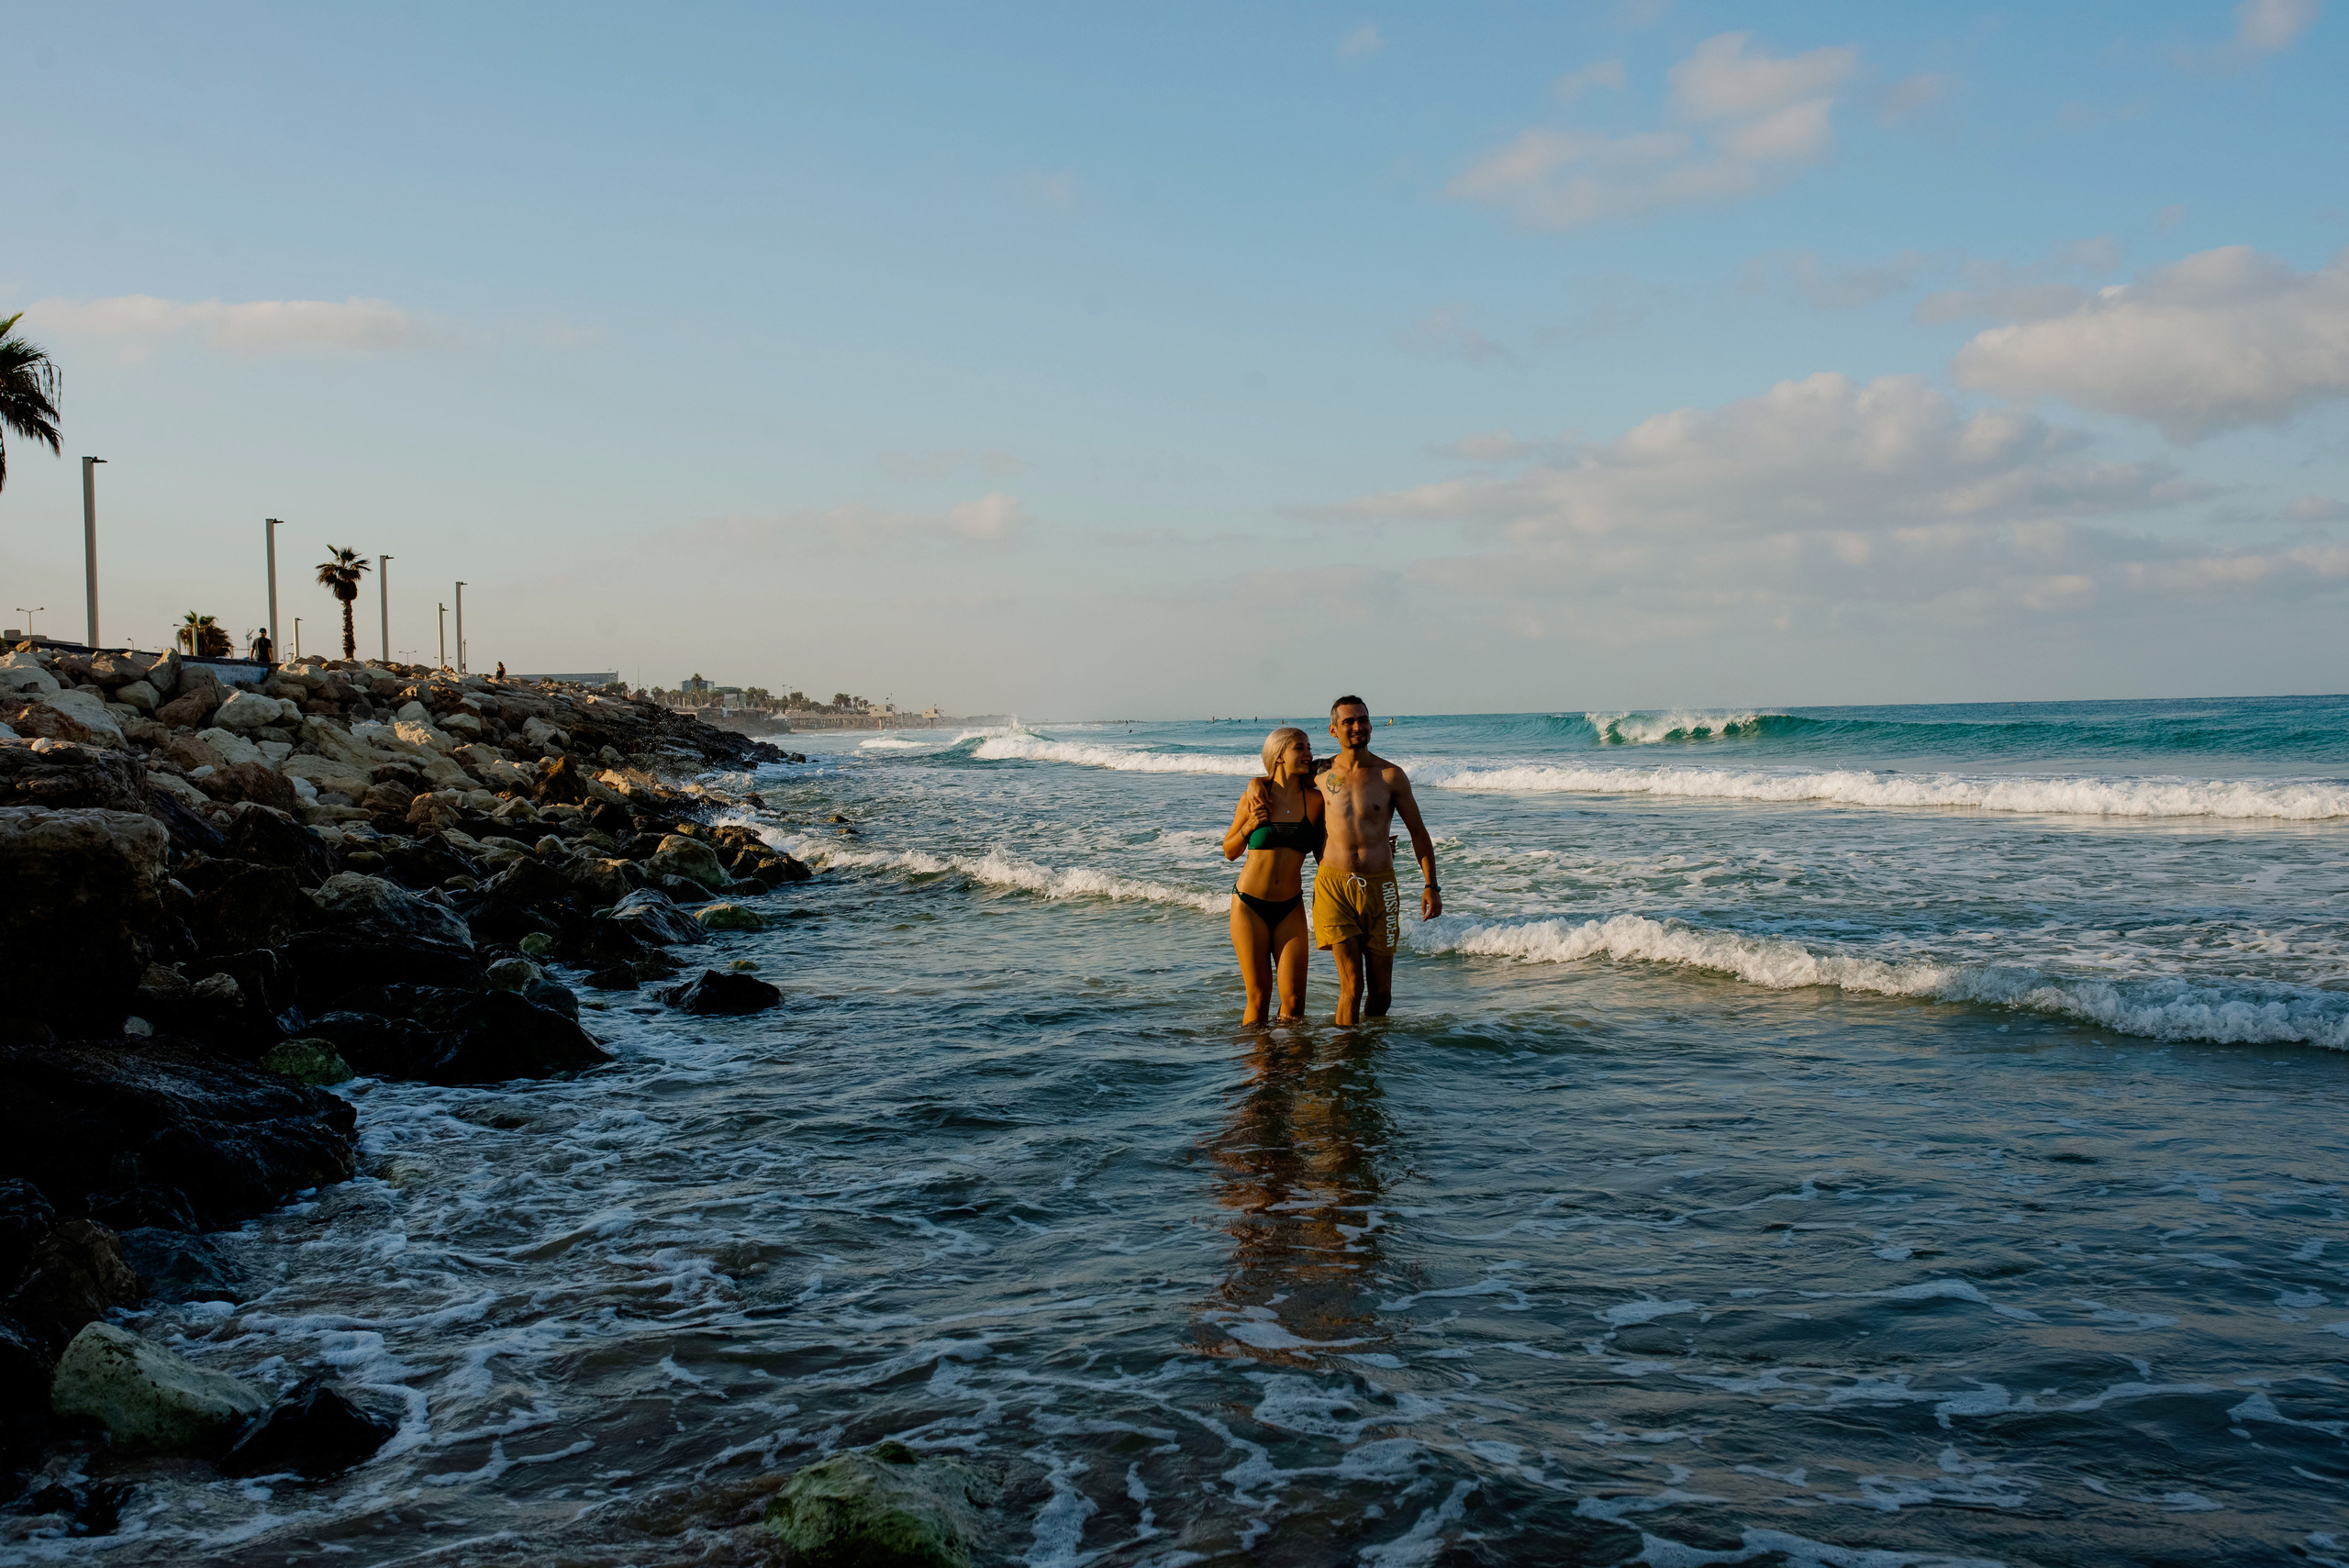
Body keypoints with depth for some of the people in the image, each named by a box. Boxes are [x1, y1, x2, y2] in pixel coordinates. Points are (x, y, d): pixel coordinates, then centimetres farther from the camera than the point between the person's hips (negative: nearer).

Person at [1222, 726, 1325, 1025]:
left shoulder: (1313, 801, 1)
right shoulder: (1253, 797, -2)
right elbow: (1229, 852, 8)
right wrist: (1249, 825, -10)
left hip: (1290, 908, 1)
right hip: (1249, 905, -1)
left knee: (1294, 999, -5)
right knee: (1258, 997, 0)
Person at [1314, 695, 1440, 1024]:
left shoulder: (1390, 775, 0)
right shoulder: (1322, 775, 3)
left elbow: (1418, 832, 5)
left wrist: (1431, 886, 0)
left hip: (1379, 887, 1)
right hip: (1335, 886, -1)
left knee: (1381, 990, 6)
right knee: (1352, 983, -11)